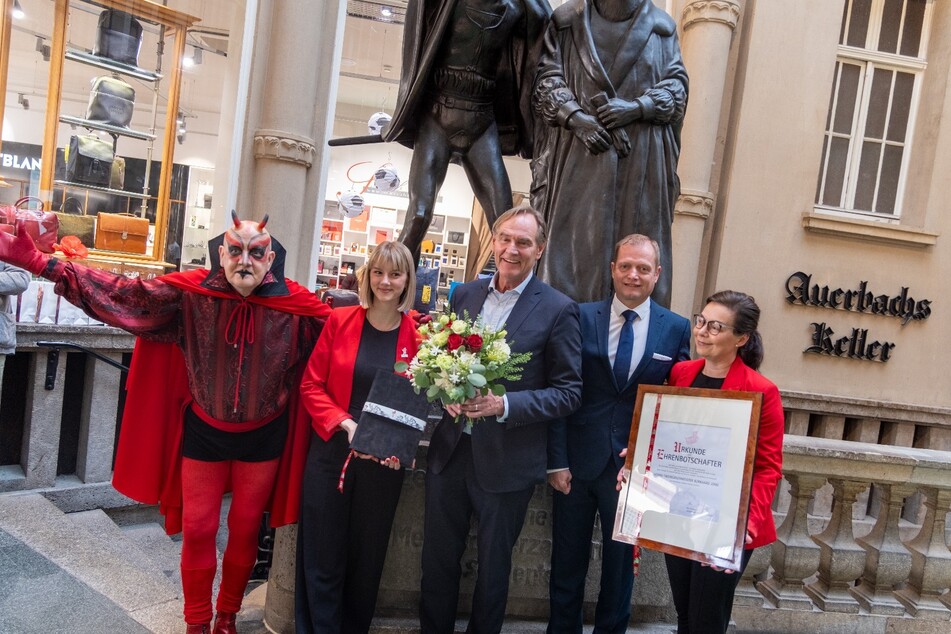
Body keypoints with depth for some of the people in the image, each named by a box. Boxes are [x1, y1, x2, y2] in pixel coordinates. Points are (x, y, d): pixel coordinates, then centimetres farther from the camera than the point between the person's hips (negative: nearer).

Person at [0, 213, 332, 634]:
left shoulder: (298, 305, -17)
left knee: (245, 529, 17)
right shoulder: (190, 293, -15)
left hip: (263, 436, 0)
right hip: (203, 432, 0)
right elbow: (122, 291, -15)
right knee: (197, 530, 12)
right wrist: (40, 263, -20)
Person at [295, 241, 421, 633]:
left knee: (366, 557, 17)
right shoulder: (339, 321, -4)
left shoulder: (417, 333, -4)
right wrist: (344, 423, -17)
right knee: (322, 556, 11)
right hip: (331, 453, 0)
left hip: (384, 463, 1)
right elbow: (311, 385, -3)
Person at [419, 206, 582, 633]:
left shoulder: (558, 309, -9)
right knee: (438, 557, 18)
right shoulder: (464, 294, 4)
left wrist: (505, 405, -22)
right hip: (450, 449, 4)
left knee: (493, 564, 17)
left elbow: (568, 392, -9)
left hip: (507, 461, -3)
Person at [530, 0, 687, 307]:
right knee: (573, 235, -8)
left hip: (642, 158, 1)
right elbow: (547, 76, 5)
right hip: (578, 151, -1)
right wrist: (577, 117, -12)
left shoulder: (662, 26, 17)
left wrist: (637, 107, -10)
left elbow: (678, 86, 10)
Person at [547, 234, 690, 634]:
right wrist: (557, 460, -7)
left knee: (621, 566, 17)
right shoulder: (582, 317, -2)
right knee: (567, 564, 14)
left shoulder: (676, 329, 1)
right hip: (577, 462, 0)